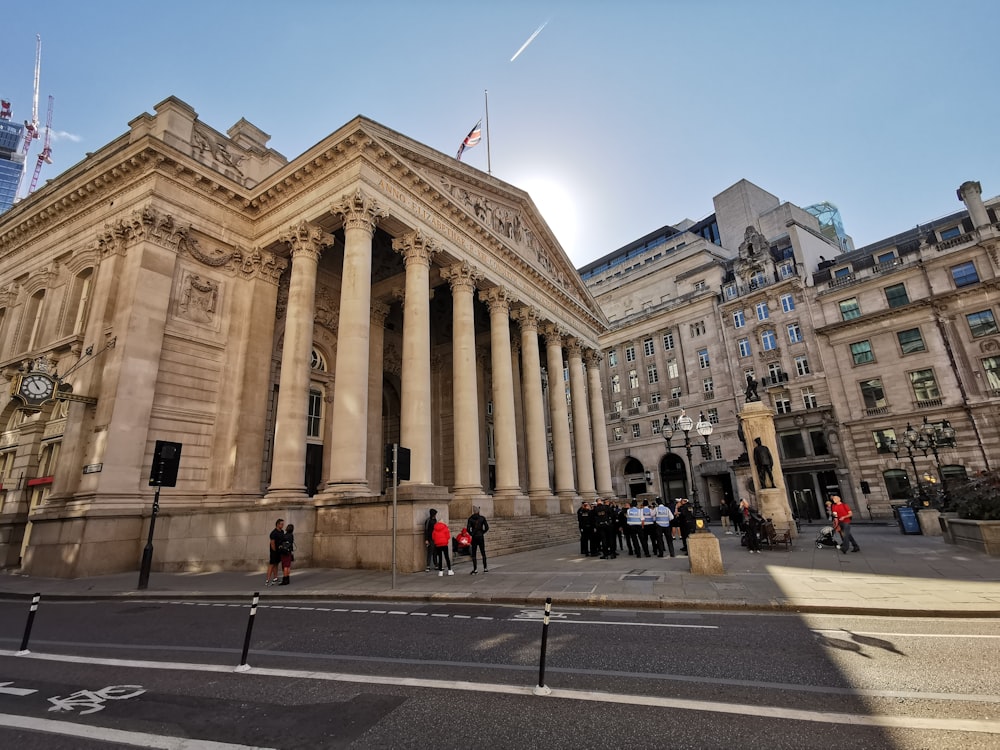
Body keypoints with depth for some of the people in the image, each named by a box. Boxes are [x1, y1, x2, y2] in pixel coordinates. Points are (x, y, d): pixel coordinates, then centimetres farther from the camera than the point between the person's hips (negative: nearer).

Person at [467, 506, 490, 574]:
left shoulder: (470, 518, -5)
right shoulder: (482, 518, -3)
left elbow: (468, 529, -11)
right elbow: (487, 527, -6)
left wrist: (471, 534, 5)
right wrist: (482, 532, 7)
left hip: (474, 537, -1)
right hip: (481, 537, 1)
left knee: (473, 554, 6)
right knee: (483, 553, 11)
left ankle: (475, 569, 3)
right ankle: (485, 568, 13)